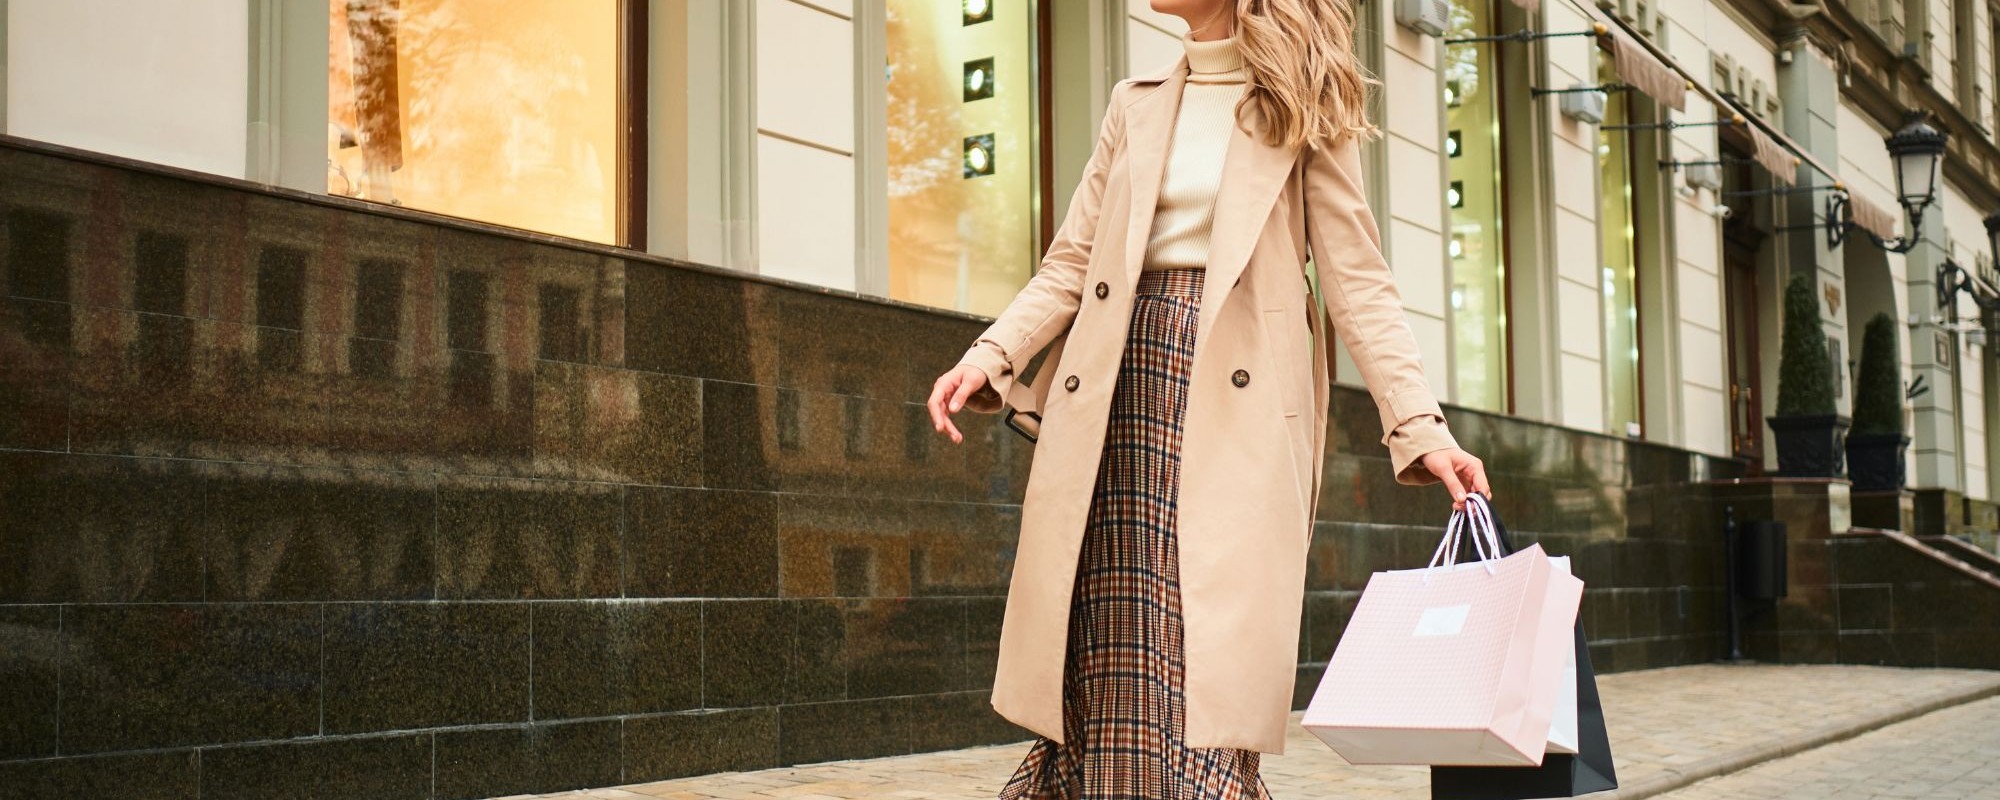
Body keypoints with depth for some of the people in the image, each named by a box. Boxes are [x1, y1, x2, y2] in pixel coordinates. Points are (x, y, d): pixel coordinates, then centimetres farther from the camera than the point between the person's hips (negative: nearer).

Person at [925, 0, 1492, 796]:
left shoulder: (1301, 110, 6)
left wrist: (1422, 428, -9)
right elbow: (1072, 265, 15)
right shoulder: (1137, 105, 18)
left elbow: (1358, 284, 0)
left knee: (1209, 664, -9)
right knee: (1110, 664, 2)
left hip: (1234, 405, -4)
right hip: (1122, 401, 4)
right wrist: (990, 356, -1)